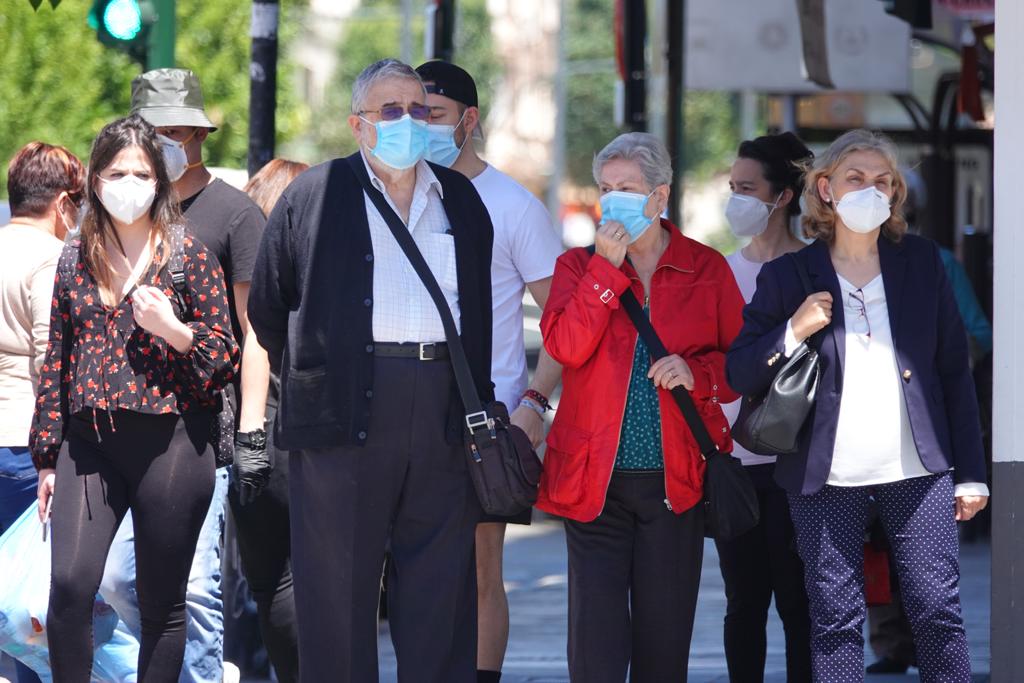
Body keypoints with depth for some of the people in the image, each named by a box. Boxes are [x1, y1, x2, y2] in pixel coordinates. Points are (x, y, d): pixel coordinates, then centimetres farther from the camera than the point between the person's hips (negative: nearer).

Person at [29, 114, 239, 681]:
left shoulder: (188, 255, 3)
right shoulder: (76, 258, 12)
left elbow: (226, 357, 4)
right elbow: (55, 359, 15)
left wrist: (173, 330, -14)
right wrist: (48, 455, 11)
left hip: (169, 442, -2)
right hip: (89, 442, 2)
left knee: (161, 603, 2)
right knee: (69, 586, -14)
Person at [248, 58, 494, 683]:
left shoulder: (462, 200, 17)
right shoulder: (313, 195, 6)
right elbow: (267, 305, 10)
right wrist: (307, 380, 9)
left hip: (444, 410, 3)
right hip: (347, 411, -3)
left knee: (443, 583, 4)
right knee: (339, 582, -1)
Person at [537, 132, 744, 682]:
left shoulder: (706, 269, 6)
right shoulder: (579, 265, 6)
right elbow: (566, 346, -11)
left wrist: (696, 372, -11)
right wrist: (607, 267, -13)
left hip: (676, 480, 0)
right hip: (596, 480, 0)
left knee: (665, 636, 5)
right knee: (597, 638, -7)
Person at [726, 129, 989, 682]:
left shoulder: (921, 262, 8)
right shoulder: (788, 276, 2)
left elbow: (954, 371, 10)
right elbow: (737, 376, 2)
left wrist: (970, 473, 6)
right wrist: (794, 331, -15)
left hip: (917, 471, 1)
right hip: (827, 478, -1)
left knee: (938, 614, -1)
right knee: (835, 621, 1)